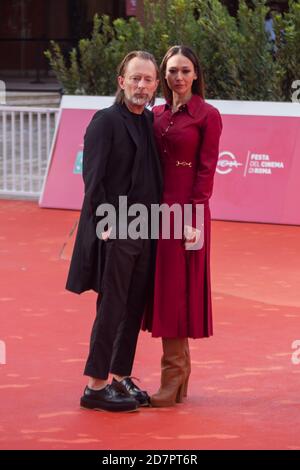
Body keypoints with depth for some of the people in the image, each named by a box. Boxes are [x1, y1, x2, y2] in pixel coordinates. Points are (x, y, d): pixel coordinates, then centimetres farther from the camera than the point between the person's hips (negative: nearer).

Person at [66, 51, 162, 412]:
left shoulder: (152, 121, 12)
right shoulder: (106, 121, -9)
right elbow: (93, 179, -13)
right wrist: (105, 224, -17)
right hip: (114, 232, -7)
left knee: (134, 309, 11)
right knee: (112, 309, -4)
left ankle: (121, 378, 21)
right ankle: (95, 386, 2)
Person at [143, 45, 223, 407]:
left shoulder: (207, 116, -4)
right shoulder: (157, 114, 12)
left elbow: (206, 170, -8)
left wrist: (194, 218, -14)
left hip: (187, 209, -6)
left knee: (177, 288, -5)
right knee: (161, 288, 7)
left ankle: (173, 379, -1)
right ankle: (179, 372, 15)